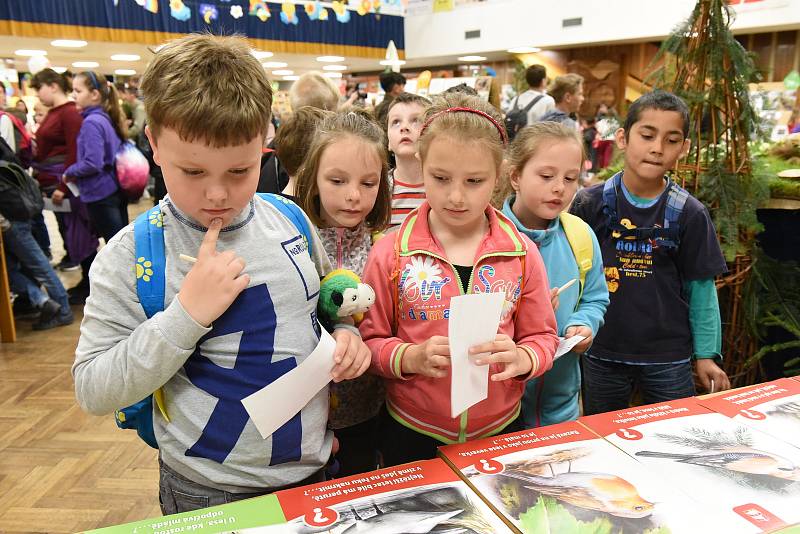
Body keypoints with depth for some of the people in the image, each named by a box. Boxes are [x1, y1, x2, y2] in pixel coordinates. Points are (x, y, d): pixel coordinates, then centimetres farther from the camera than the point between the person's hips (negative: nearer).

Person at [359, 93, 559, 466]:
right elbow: (370, 341, -5)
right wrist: (411, 357, -24)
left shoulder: (522, 253, -5)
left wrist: (522, 358, -20)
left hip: (500, 431, 2)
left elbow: (543, 337, 1)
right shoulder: (391, 254, -10)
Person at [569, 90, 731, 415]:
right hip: (601, 354, 0)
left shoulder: (690, 214, -4)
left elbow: (700, 288, 2)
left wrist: (707, 354, 2)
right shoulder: (590, 204, -6)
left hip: (669, 358, 0)